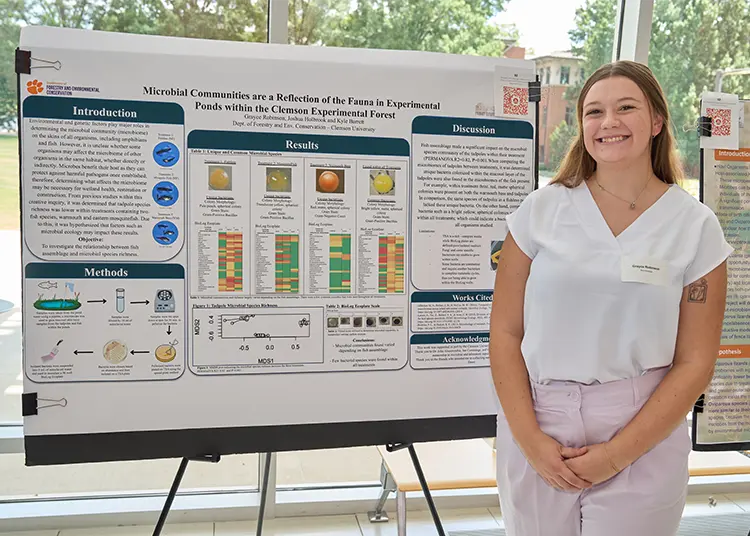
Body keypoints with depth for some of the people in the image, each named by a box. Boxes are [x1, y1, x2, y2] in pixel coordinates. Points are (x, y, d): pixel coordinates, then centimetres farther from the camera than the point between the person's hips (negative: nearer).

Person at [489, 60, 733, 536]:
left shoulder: (696, 225, -1)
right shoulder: (542, 209, -1)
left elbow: (695, 363, -4)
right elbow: (505, 332, -3)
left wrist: (617, 454, -11)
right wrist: (530, 438, -10)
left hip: (643, 438, 0)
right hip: (537, 428, 1)